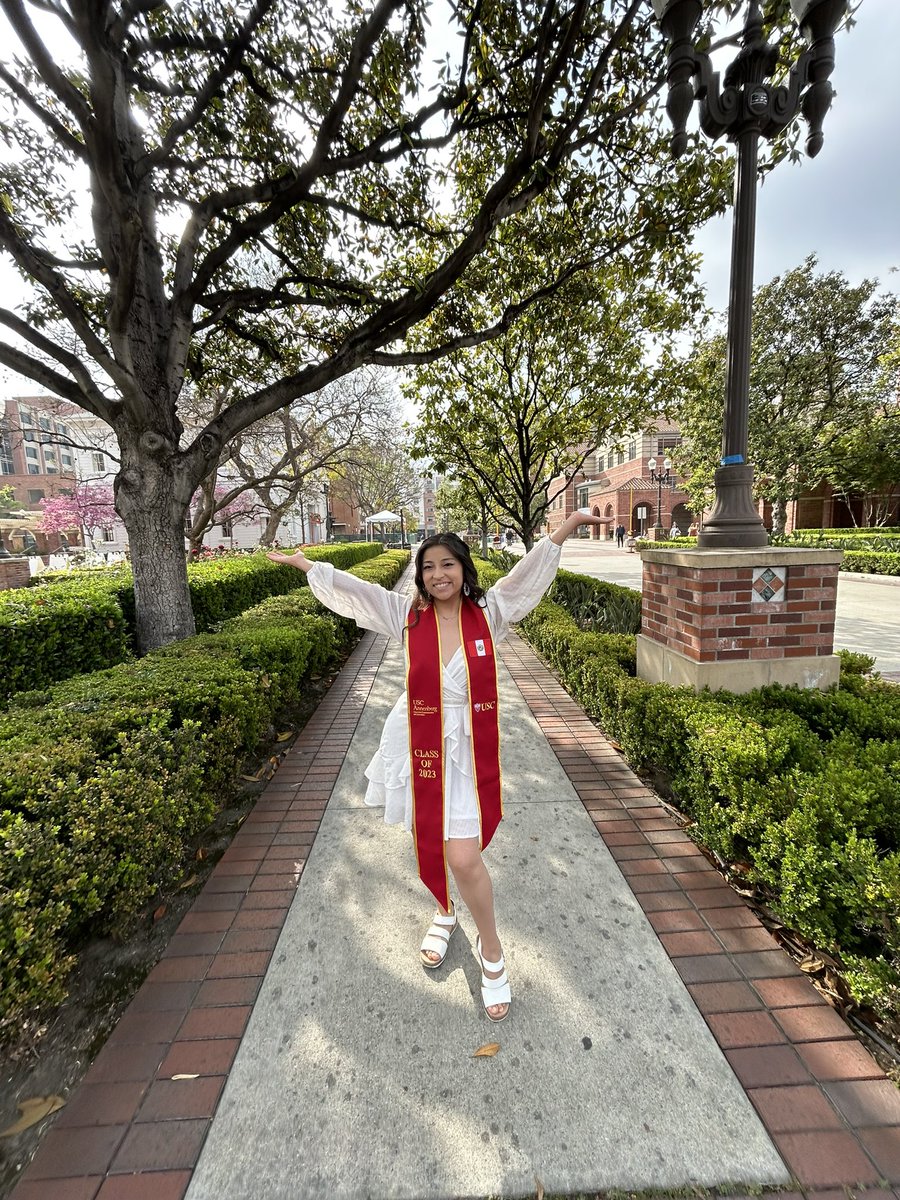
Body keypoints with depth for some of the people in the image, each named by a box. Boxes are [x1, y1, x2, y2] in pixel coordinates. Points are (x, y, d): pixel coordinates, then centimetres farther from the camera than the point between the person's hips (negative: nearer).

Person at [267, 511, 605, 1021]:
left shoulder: (487, 613, -5)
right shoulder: (407, 614, -4)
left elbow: (529, 572, -8)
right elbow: (347, 587, 0)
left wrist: (568, 525, -11)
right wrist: (302, 562, 6)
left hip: (467, 748, -2)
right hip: (418, 743, 2)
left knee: (464, 857, -4)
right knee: (430, 841, 19)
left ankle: (491, 950, 27)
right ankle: (445, 912, 52)